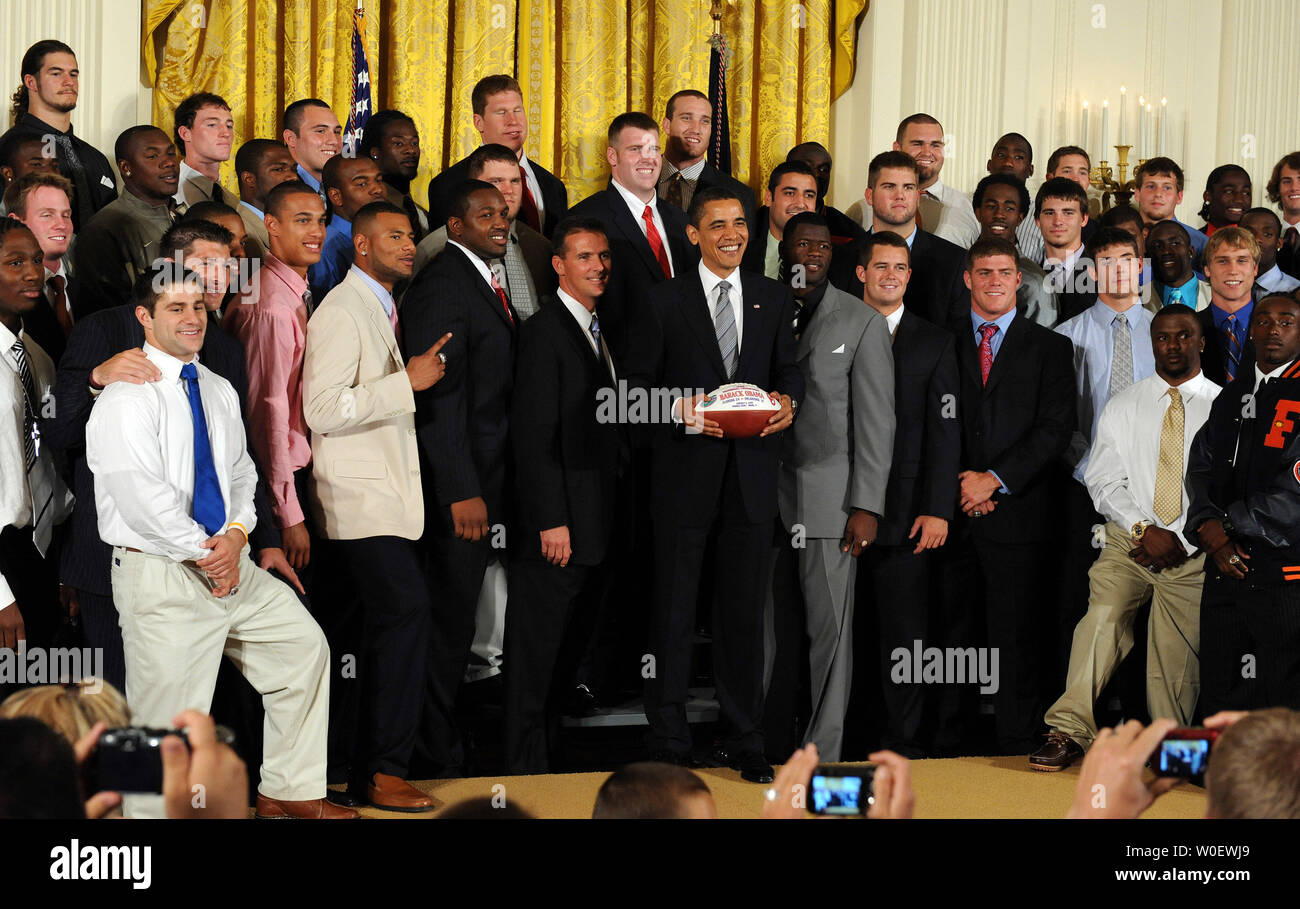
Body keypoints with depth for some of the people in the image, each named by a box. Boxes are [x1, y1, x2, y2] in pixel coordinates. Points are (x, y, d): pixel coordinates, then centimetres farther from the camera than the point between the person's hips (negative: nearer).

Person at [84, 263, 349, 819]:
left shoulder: (219, 391, 13)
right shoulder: (129, 396, -13)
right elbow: (141, 496, -20)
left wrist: (236, 534, -4)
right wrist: (205, 552, -14)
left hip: (226, 561, 8)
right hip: (160, 576, -8)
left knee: (304, 645, 12)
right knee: (168, 721, -7)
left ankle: (287, 791, 22)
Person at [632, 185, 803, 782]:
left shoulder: (774, 299, 11)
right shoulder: (664, 301, 3)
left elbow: (788, 369, 12)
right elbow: (639, 383, 2)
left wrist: (787, 400, -9)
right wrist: (680, 410, -16)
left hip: (752, 471, 2)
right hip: (685, 471, -2)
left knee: (744, 610, 8)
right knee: (673, 611, 2)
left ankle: (742, 741, 16)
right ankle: (667, 743, 10)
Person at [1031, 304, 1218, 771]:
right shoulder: (1122, 407, 12)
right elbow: (1102, 479, 6)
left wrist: (1179, 539, -8)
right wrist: (1145, 529, -9)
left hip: (1192, 552, -1)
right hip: (1127, 540, 1)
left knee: (1177, 658, -5)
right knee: (1103, 615, -22)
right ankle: (1069, 732, -24)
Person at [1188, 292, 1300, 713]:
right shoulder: (1230, 397, 18)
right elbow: (1200, 467, 14)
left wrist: (1230, 523, -6)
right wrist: (1209, 526, -5)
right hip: (1226, 568, 6)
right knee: (1221, 696, 8)